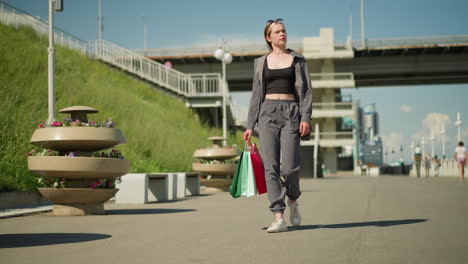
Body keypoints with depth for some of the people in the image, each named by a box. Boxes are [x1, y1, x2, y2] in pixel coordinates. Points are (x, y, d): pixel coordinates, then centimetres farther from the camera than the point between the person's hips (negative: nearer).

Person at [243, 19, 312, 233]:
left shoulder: (297, 59, 11)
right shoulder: (261, 62, 14)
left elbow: (306, 90, 4)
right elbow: (256, 94, 14)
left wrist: (306, 118, -9)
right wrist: (250, 125, 8)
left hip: (291, 113, -1)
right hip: (268, 113, 1)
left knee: (289, 167, -9)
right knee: (271, 166, -8)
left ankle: (293, 201, 23)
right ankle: (279, 218, -8)